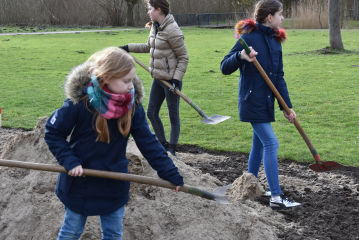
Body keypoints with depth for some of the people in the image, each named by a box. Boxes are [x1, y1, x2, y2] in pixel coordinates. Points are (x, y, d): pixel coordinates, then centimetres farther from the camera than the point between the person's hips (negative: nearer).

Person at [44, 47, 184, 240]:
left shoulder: (132, 104, -11)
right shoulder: (80, 101, -22)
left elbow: (148, 142, -8)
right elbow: (53, 133, -11)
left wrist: (171, 174, -13)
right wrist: (69, 161, -23)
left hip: (115, 186, 3)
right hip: (80, 182, -3)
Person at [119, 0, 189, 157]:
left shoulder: (172, 31, -18)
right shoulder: (155, 27, 8)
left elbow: (183, 57, -15)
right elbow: (149, 47, 26)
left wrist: (177, 79, -19)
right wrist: (128, 48, 25)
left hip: (171, 79, -9)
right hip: (158, 78, 9)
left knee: (173, 115, 2)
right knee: (151, 113, 12)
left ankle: (172, 149, 11)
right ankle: (163, 144, 25)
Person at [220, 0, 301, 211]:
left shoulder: (275, 41, 10)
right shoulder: (249, 37, -13)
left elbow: (279, 77, 12)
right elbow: (225, 68, -14)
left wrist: (287, 106, 9)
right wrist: (240, 56, -34)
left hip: (266, 102, 8)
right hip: (252, 102, -8)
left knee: (260, 144, 17)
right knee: (271, 144, -13)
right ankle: (276, 197, -12)